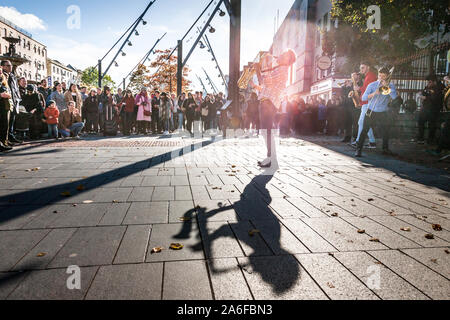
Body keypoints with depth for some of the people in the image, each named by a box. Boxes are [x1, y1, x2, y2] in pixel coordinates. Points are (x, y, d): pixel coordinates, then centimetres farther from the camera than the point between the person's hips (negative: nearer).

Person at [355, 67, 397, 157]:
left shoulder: (390, 85, 5)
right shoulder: (372, 85, 1)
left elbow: (394, 97, -13)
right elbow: (363, 98, -8)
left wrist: (386, 86, -17)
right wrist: (373, 94, -23)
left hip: (383, 113, 2)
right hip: (370, 112, -2)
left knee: (386, 132, 7)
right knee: (364, 131, -8)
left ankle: (385, 149, 25)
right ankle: (359, 150, -5)